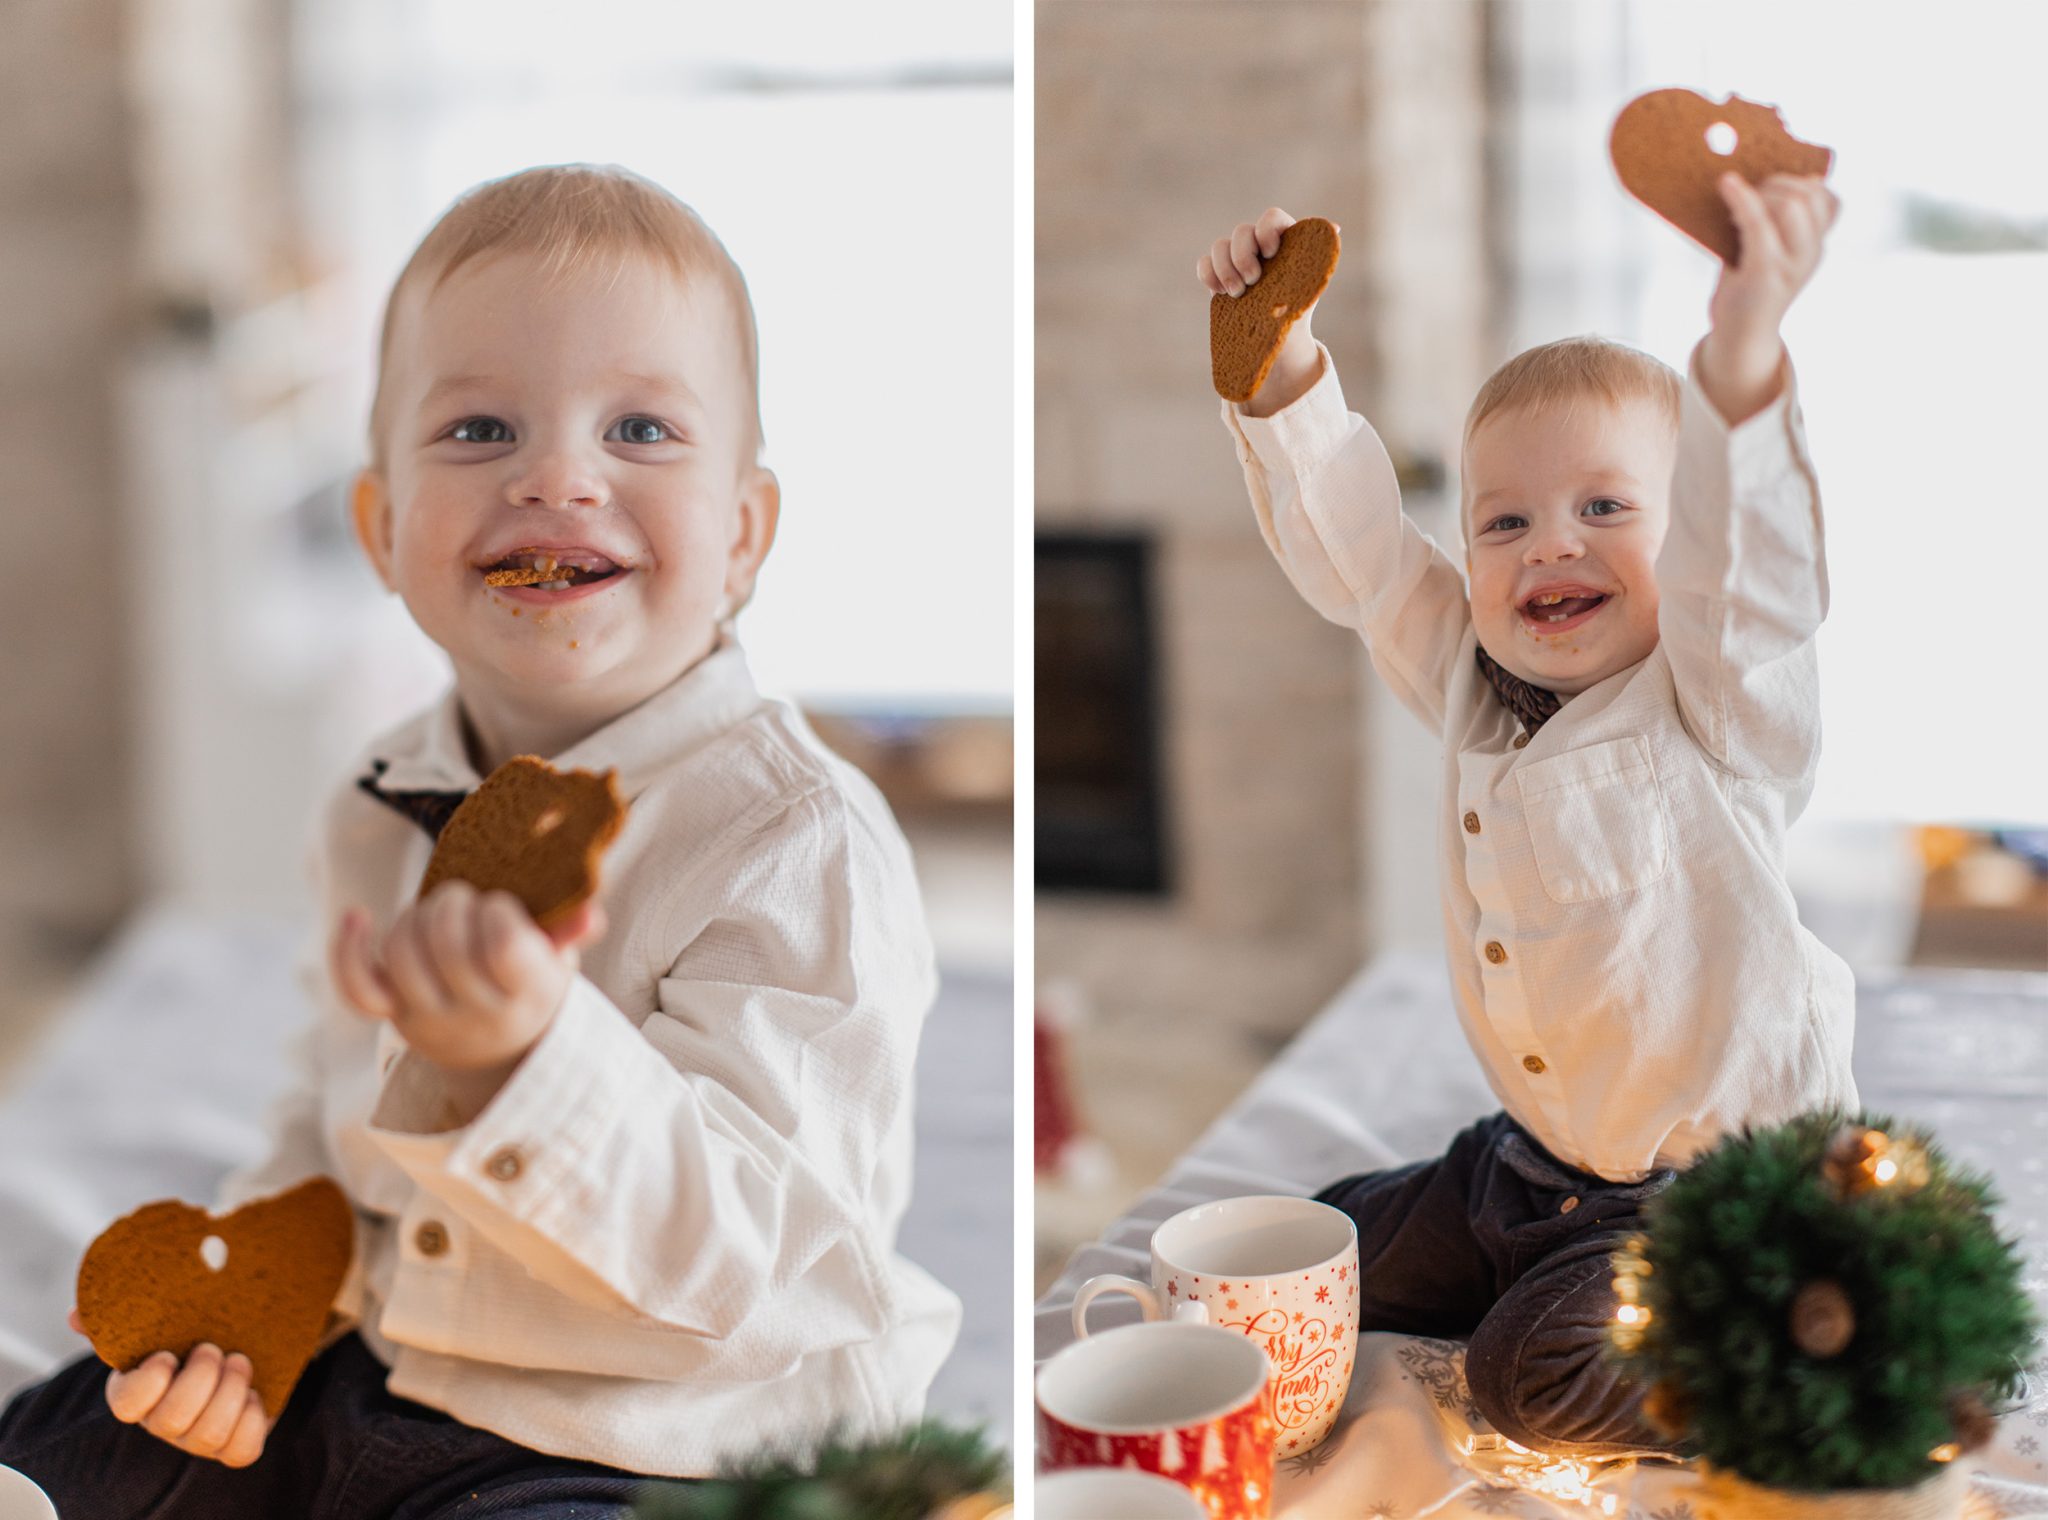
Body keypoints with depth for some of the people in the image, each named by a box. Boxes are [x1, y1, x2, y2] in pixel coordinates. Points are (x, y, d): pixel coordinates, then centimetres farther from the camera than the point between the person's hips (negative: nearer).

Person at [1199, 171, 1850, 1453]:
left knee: (1536, 1370, -22)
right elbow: (1355, 551, 1)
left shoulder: (1718, 704, -19)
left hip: (1717, 1184, -8)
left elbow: (1747, 569, -38)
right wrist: (1281, 358, -13)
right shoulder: (1474, 685, -1)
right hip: (1539, 1157, 8)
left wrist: (1742, 353, -56)